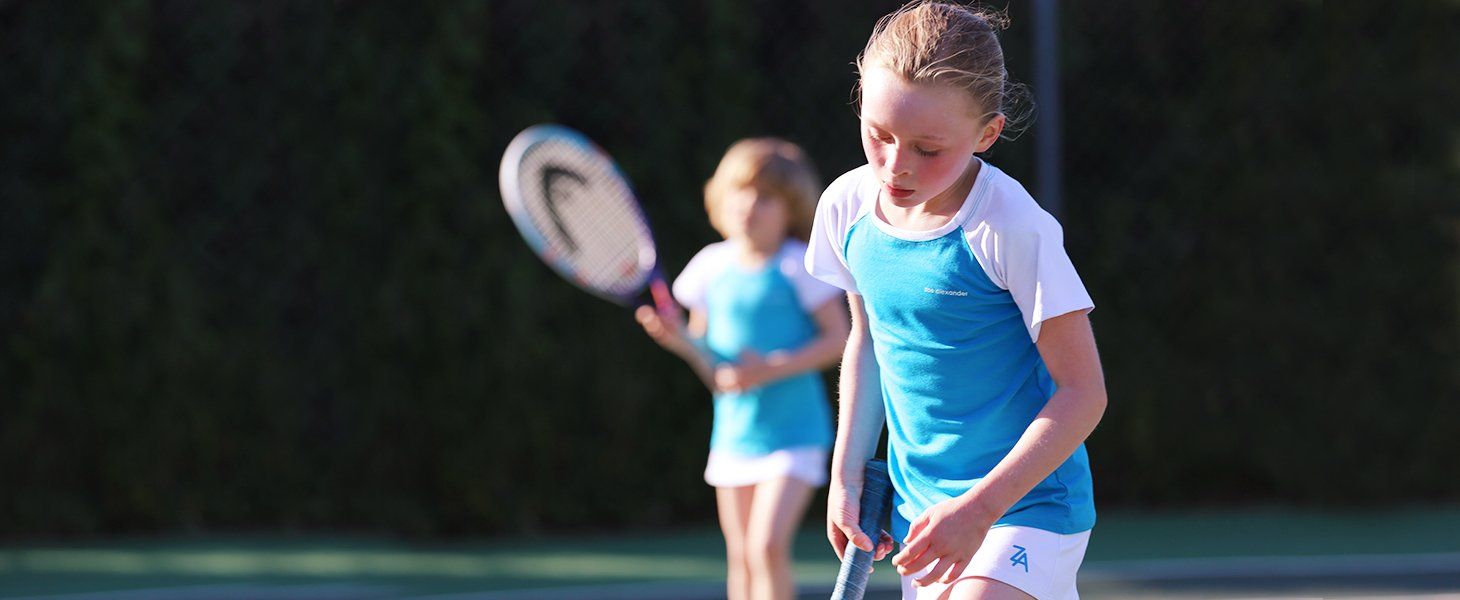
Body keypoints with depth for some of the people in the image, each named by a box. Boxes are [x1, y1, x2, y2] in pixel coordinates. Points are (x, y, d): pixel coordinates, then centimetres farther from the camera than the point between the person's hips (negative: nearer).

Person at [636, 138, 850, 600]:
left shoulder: (797, 266, -10)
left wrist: (772, 369, -18)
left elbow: (839, 338, -8)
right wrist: (681, 339, -11)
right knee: (741, 559, 9)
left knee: (767, 547, -19)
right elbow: (712, 365, 11)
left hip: (793, 433, -5)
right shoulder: (712, 267, 4)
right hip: (733, 434, 5)